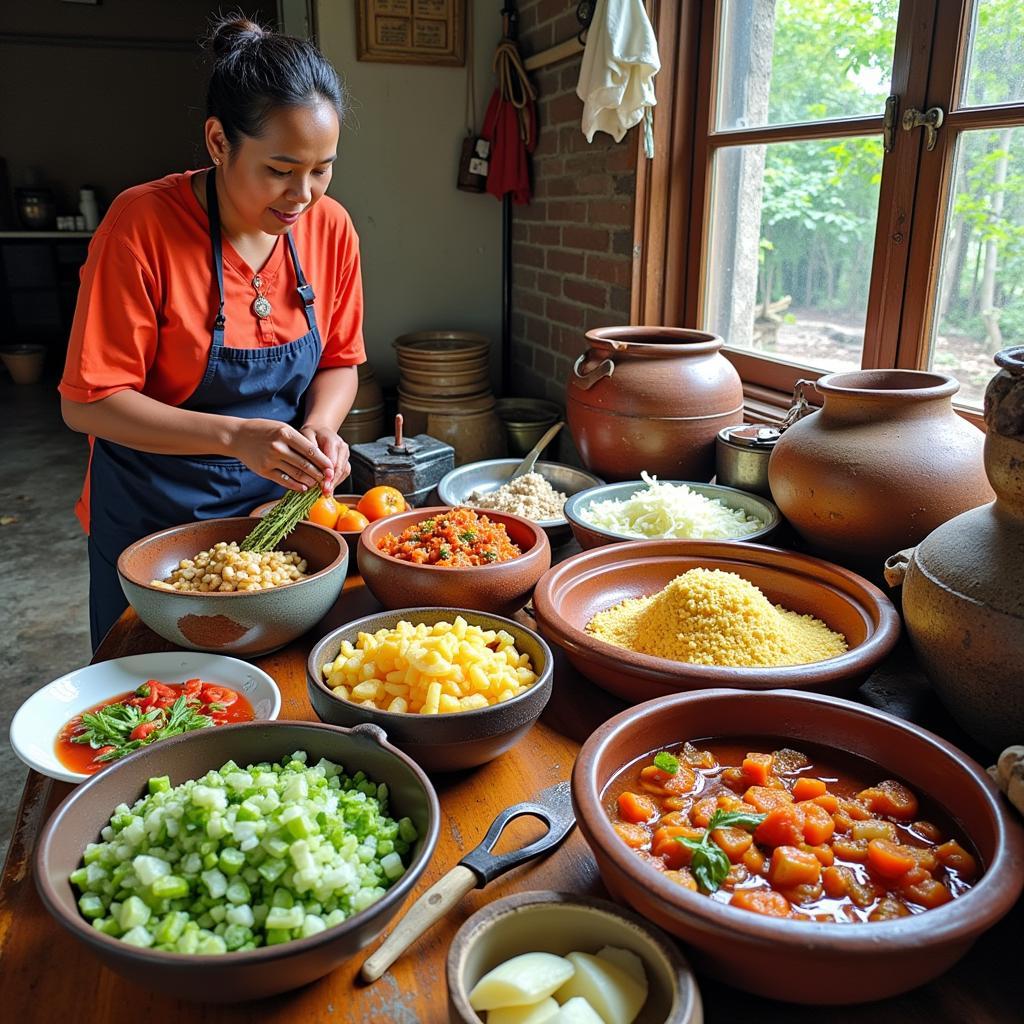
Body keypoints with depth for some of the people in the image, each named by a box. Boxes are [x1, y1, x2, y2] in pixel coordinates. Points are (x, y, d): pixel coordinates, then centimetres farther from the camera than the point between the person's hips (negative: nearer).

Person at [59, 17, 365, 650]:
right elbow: (88, 404, -18)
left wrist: (320, 428, -17)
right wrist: (235, 437, -31)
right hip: (155, 516, -3)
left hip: (282, 501, 4)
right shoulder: (143, 225, -19)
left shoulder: (330, 229, -6)